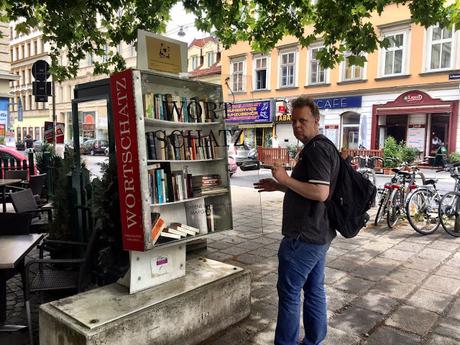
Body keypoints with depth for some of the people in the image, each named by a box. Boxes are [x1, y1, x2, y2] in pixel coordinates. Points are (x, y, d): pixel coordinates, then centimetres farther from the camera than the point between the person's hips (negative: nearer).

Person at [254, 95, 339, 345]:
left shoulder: (315, 149, -18)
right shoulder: (323, 148, 15)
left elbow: (320, 192, -28)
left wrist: (286, 179, -20)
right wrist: (279, 186, 15)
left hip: (303, 237, -10)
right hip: (319, 234, 10)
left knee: (289, 293, 2)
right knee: (314, 290, 17)